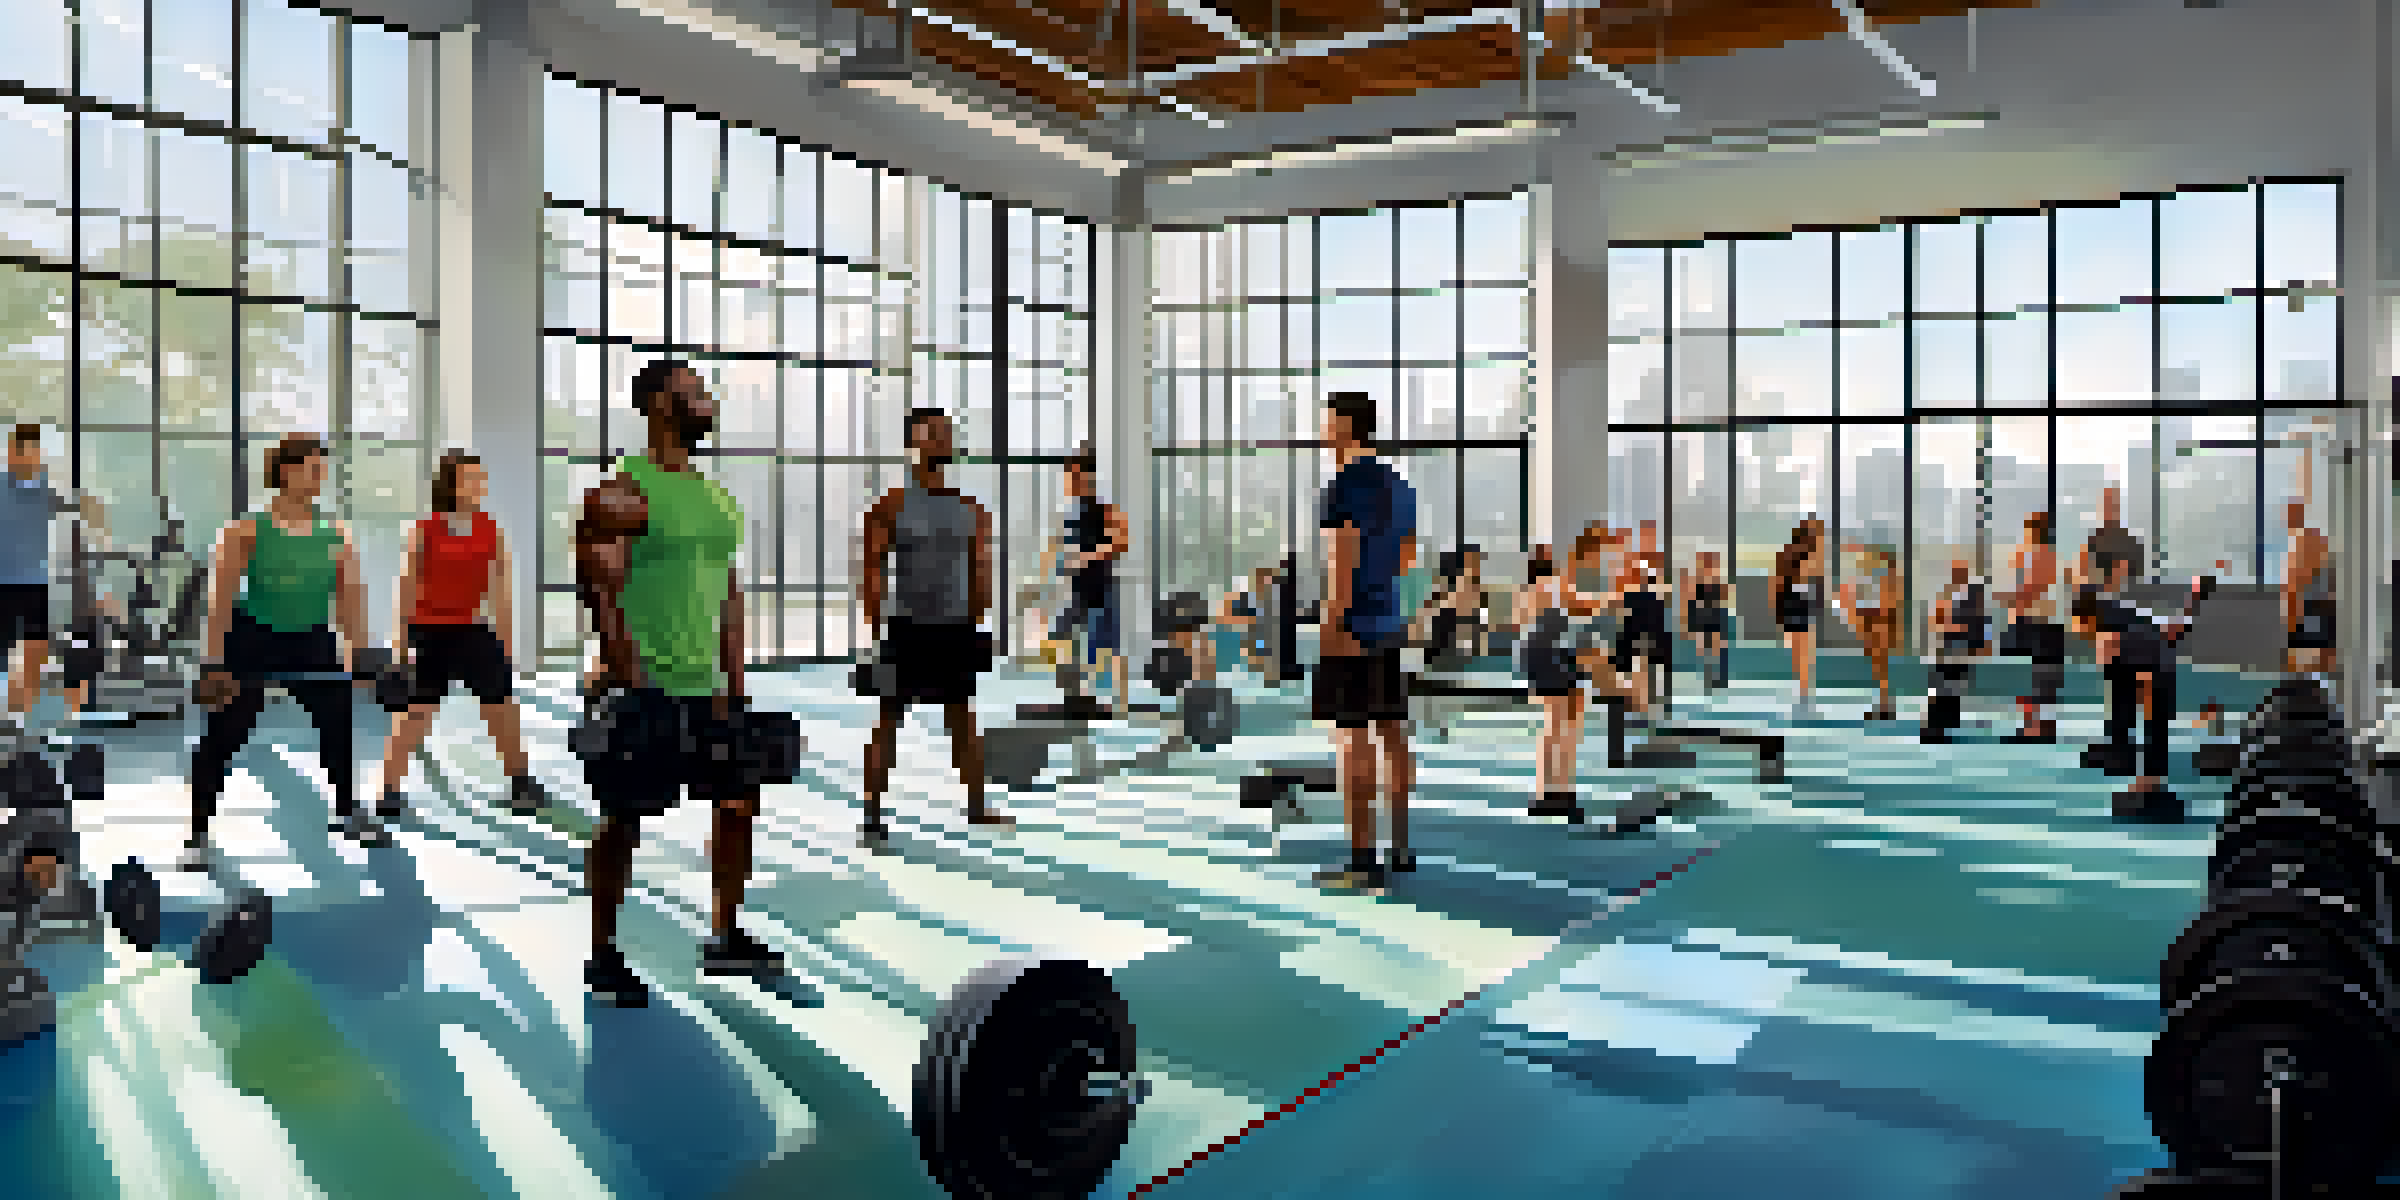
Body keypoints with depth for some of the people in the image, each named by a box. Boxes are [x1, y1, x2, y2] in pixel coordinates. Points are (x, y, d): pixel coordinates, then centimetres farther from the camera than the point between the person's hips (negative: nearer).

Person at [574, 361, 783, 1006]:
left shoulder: (716, 499, 13)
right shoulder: (623, 493, -11)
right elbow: (599, 590, -16)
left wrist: (735, 680, 14)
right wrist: (632, 681, -20)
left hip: (705, 688, 8)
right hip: (644, 691, -8)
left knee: (739, 804, 10)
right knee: (624, 821, 2)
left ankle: (726, 939, 23)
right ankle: (603, 956, 16)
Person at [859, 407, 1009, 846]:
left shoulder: (969, 507, 8)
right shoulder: (893, 504, -4)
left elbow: (980, 568, 12)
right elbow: (873, 569, -6)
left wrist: (979, 624, 7)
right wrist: (877, 628, -12)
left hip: (958, 627, 4)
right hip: (908, 628, -4)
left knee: (965, 722, 10)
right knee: (888, 723, 1)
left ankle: (976, 809, 20)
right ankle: (873, 815, 8)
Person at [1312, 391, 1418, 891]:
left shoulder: (1346, 484, -13)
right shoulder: (1396, 484, 15)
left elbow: (1344, 557, -20)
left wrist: (1332, 621, -21)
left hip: (1354, 626, -9)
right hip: (1390, 624, 9)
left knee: (1352, 741, -7)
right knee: (1391, 734, 12)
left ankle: (1363, 859, -6)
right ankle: (1401, 850, 19)